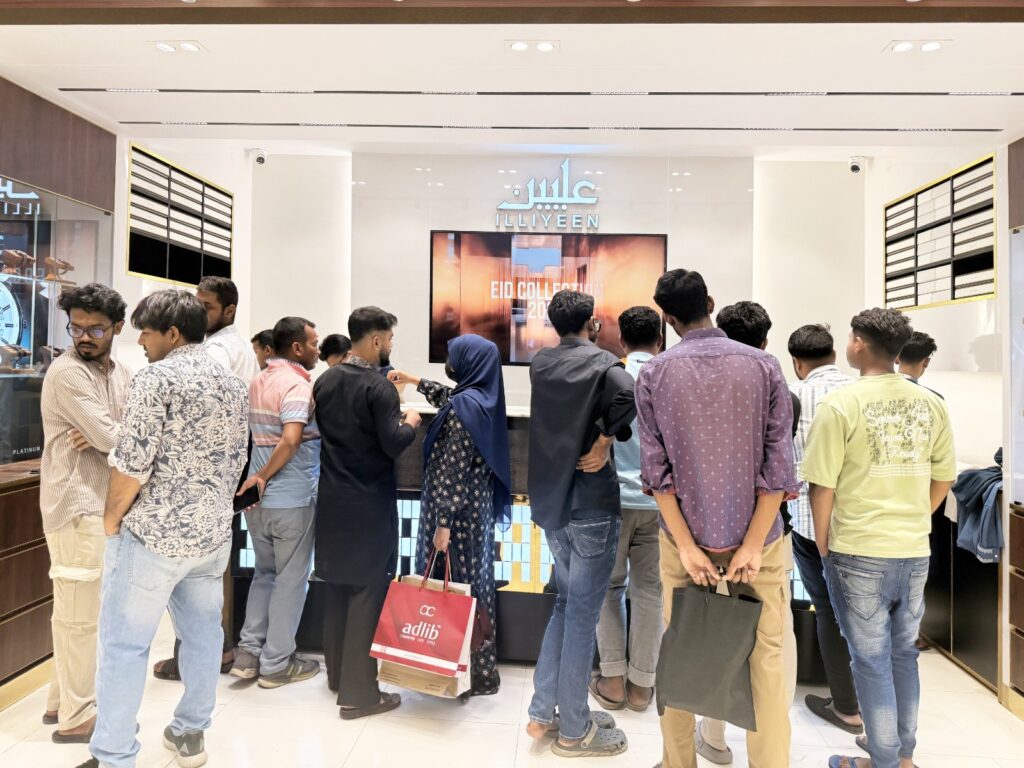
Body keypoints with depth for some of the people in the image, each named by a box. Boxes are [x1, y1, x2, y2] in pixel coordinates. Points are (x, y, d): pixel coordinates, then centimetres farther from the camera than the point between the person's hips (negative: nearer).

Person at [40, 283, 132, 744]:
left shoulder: (121, 374, 11)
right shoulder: (67, 373, -14)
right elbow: (113, 438, -22)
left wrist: (103, 435, -16)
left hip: (105, 503, 8)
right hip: (77, 505, -8)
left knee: (77, 609, 17)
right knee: (80, 612, 1)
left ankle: (63, 700, 32)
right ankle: (77, 717, 15)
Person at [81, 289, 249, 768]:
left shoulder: (158, 377, -13)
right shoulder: (232, 385, 9)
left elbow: (132, 461, -17)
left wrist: (111, 518, -4)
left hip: (154, 533, -7)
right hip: (214, 532, 7)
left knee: (124, 644, 5)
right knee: (203, 633, 17)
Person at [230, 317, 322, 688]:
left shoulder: (257, 382, 10)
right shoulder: (298, 385, -16)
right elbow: (291, 439, -28)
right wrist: (264, 476, -18)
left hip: (259, 499, 8)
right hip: (293, 499, -8)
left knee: (264, 573, 21)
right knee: (291, 579, 6)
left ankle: (248, 652, 23)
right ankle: (277, 663, 16)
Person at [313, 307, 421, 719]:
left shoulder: (325, 380, 5)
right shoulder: (379, 387, -16)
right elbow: (394, 445, -21)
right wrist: (410, 422, -1)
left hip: (332, 500, 7)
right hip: (369, 504, -7)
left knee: (337, 588, 18)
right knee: (367, 593, 2)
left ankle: (337, 674, 33)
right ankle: (358, 692, 10)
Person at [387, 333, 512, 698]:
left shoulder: (465, 406, -19)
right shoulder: (482, 397, 7)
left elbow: (453, 470, -21)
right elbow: (447, 398, 31)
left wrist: (443, 523, -19)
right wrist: (414, 381, 39)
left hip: (459, 511, -9)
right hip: (478, 507, 9)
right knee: (473, 581, 16)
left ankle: (470, 673, 13)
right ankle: (479, 667, 28)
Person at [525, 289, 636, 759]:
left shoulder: (540, 363, 9)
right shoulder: (601, 360, -9)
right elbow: (628, 395, -30)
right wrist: (606, 440, -18)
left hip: (549, 499, 7)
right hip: (590, 501, -7)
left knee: (567, 601, 20)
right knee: (583, 611, 3)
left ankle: (544, 713, 24)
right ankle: (573, 730, 17)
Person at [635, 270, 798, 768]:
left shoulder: (654, 374, -4)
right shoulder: (763, 365, -3)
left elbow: (655, 466, -8)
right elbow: (778, 463, -8)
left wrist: (688, 545, -6)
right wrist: (752, 545, -8)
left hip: (684, 538, 1)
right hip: (756, 537, 0)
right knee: (766, 658, 10)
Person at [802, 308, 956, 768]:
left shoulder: (841, 405, -14)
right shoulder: (931, 404, 2)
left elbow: (822, 486, -13)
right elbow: (944, 478, 9)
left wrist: (823, 544, 1)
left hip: (859, 555, -5)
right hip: (915, 553, 6)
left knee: (872, 660, 7)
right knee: (903, 653, 19)